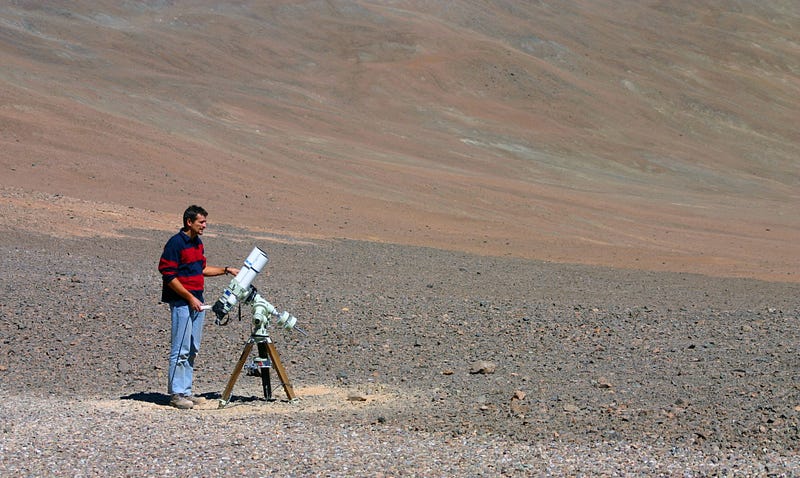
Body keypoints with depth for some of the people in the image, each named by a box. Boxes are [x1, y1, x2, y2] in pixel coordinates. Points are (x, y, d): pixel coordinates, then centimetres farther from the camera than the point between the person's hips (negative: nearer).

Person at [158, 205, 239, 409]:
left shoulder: (198, 243, 14)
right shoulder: (176, 243, -13)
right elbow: (169, 275, -16)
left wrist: (226, 270, 19)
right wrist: (189, 297, -17)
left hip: (197, 301, 9)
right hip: (181, 302, -9)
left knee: (192, 350, 10)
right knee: (180, 349, -7)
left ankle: (186, 392, 16)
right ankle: (176, 394, -2)